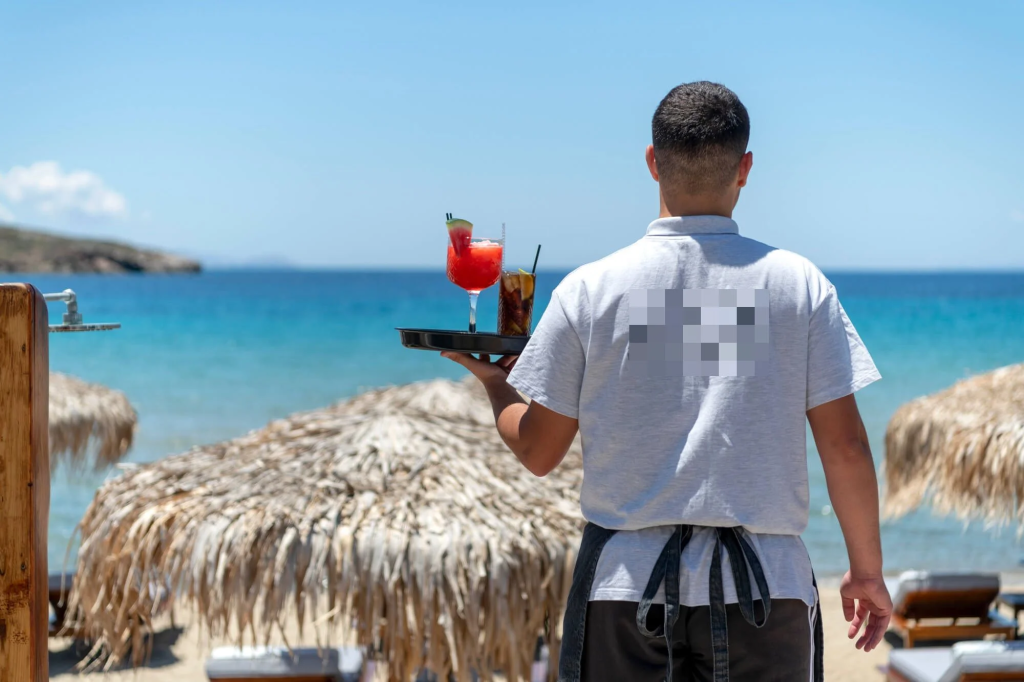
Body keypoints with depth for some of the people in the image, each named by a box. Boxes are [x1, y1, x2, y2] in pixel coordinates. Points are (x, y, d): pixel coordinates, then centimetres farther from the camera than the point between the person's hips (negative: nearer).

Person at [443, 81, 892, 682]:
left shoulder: (590, 288, -2)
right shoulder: (800, 282, -1)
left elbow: (538, 452, 3)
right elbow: (845, 445, -2)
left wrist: (494, 384, 24)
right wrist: (868, 571, 11)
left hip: (626, 581, 0)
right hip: (769, 587, 0)